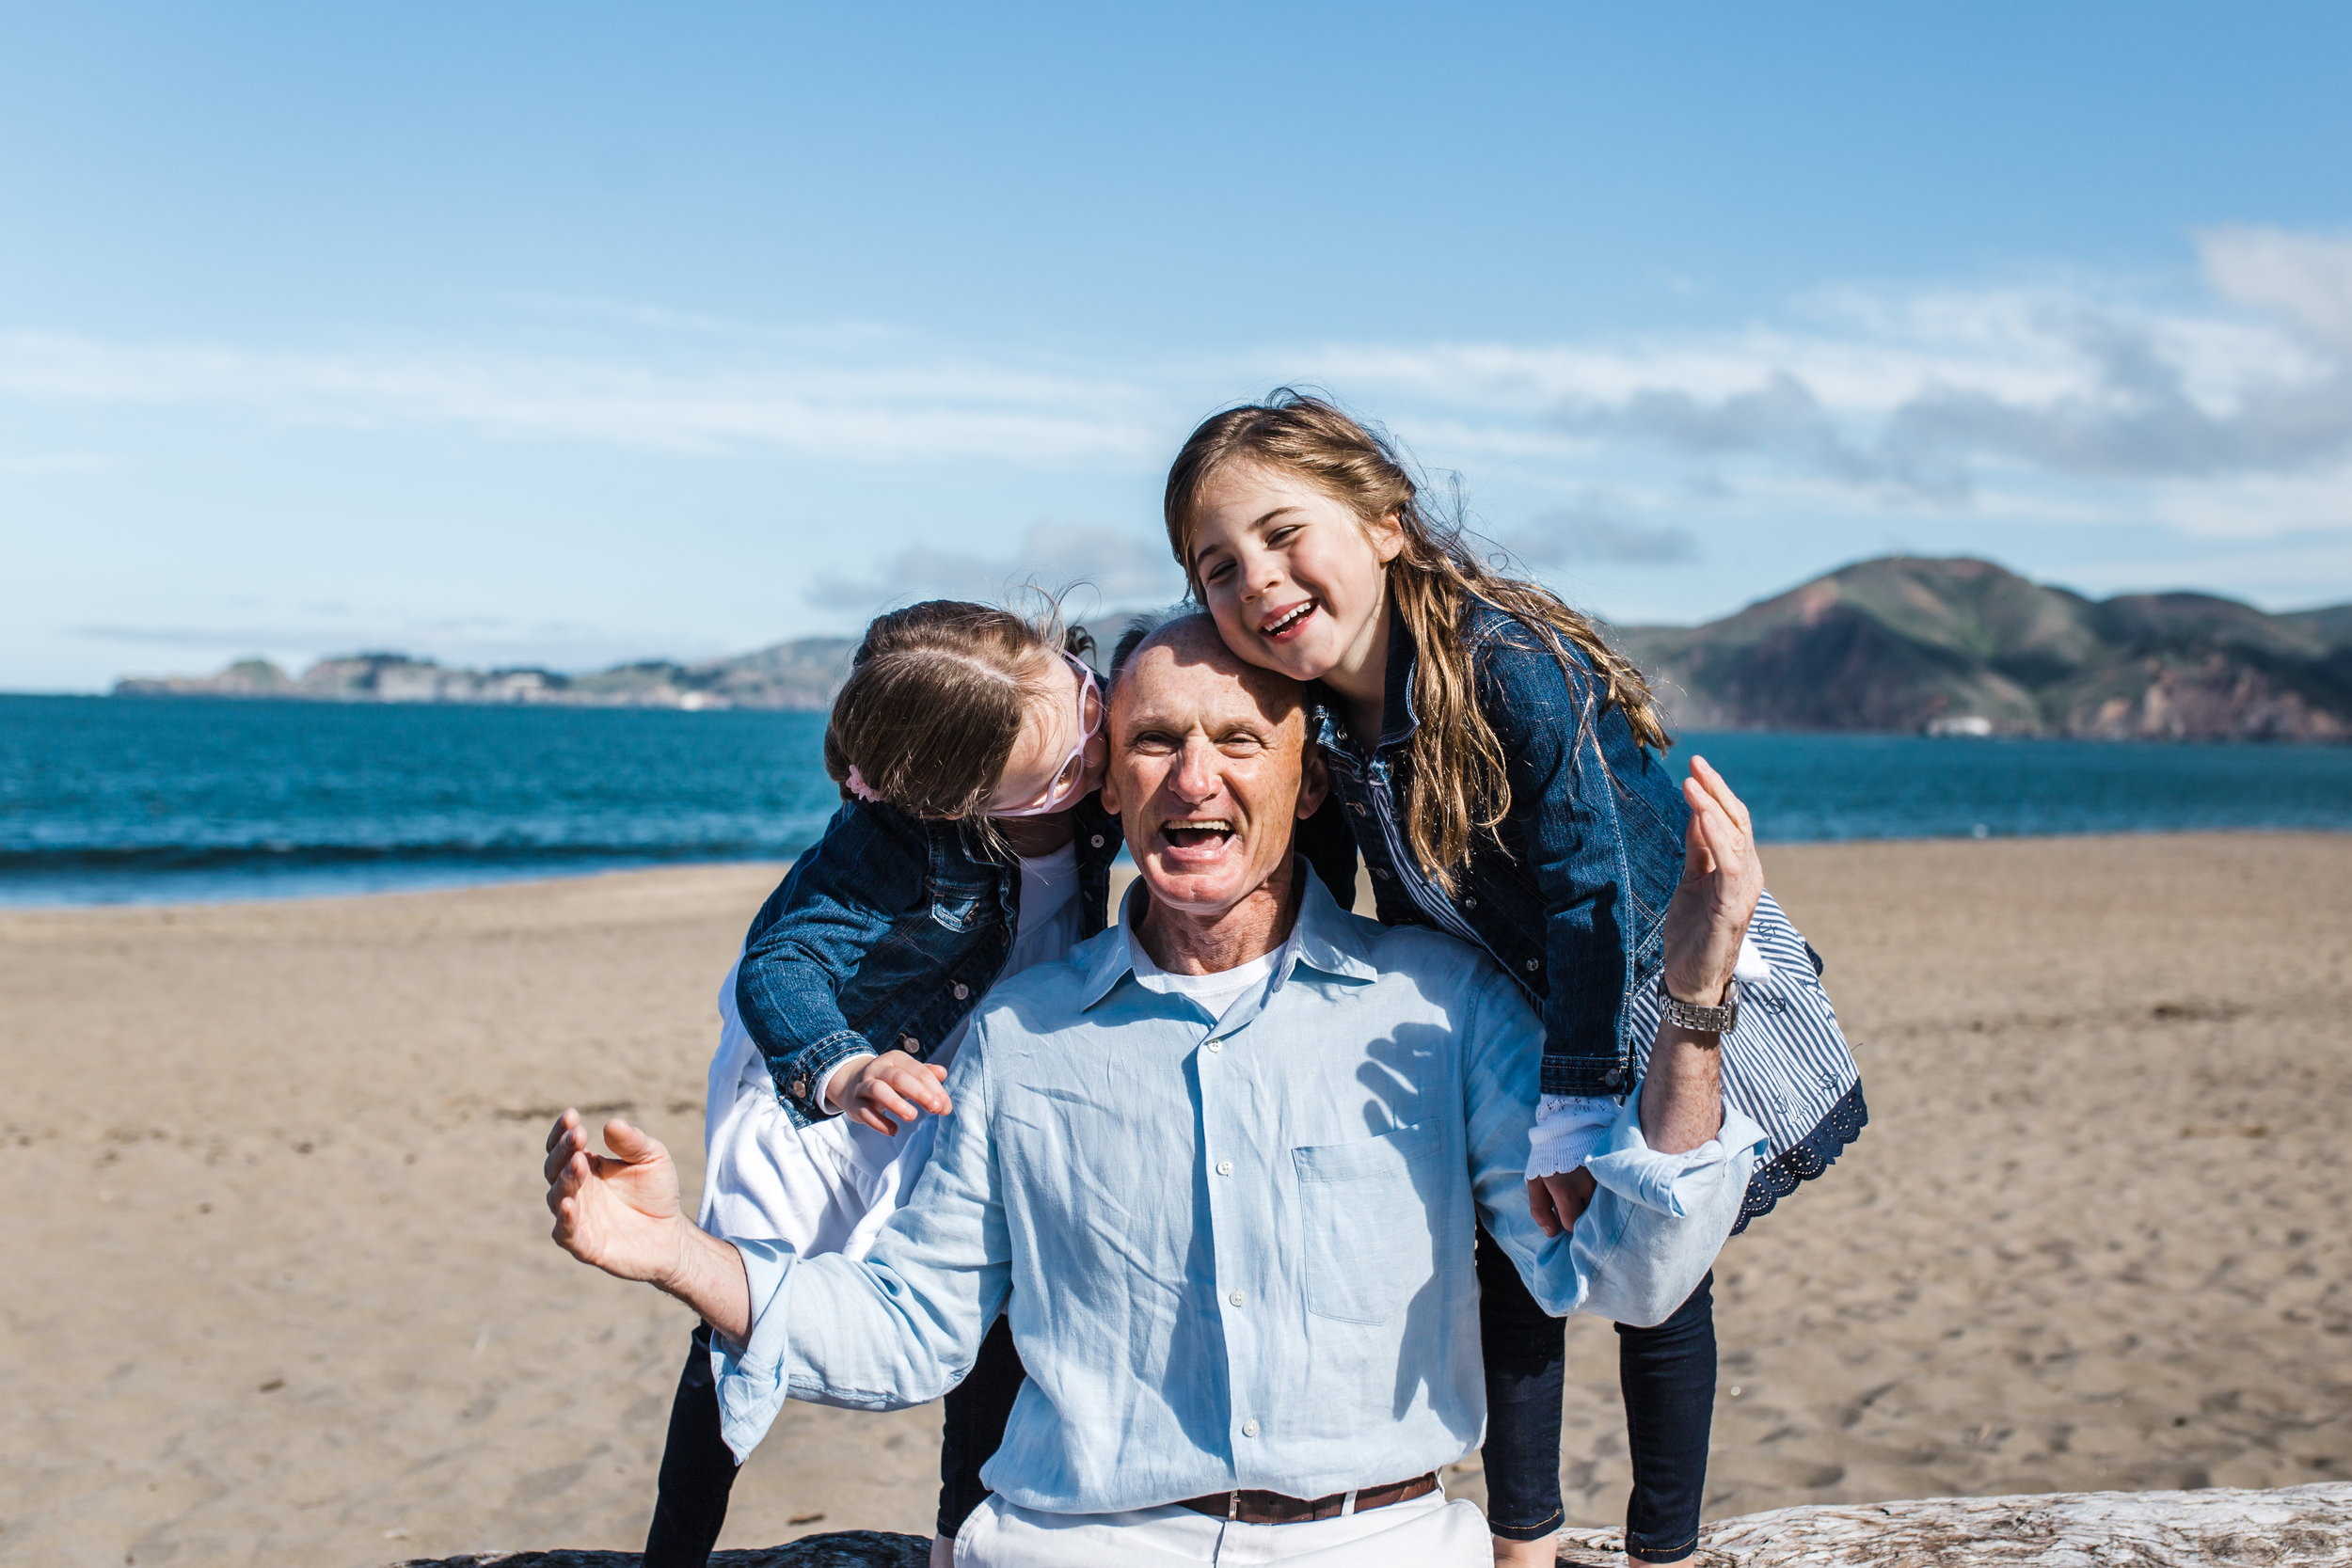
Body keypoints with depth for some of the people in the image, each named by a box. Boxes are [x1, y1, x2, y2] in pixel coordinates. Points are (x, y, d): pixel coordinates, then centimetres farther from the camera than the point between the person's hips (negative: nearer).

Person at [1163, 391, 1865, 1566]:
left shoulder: (1516, 663, -32)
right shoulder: (1334, 721, -11)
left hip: (1676, 1014, -6)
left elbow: (1599, 894, -33)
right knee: (1509, 1250, 11)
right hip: (1531, 1026, 6)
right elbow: (1412, 921, 1)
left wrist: (1573, 1113, -34)